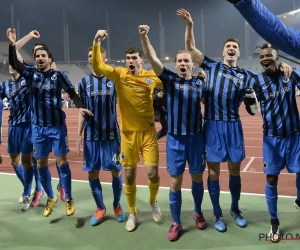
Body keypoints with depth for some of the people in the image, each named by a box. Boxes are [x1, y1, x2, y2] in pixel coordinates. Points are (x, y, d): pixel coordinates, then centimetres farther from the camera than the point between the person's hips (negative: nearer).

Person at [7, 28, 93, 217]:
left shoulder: (58, 75, -5)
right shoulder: (31, 74, 4)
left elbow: (72, 93, -9)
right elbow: (14, 63, -6)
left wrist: (80, 107, -26)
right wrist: (12, 44, -18)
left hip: (57, 126, -4)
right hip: (38, 127, 4)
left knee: (62, 162, 0)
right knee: (41, 164, 10)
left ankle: (69, 200, 14)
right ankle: (51, 198, 28)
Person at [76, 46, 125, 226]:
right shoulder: (84, 82, 5)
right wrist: (79, 134, 3)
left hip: (112, 134, -2)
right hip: (91, 135, 2)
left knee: (116, 171, 6)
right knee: (92, 172, 7)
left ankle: (117, 206, 27)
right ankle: (100, 208, 25)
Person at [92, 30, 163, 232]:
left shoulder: (151, 77, 0)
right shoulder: (119, 74, -1)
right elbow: (98, 66, -11)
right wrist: (97, 43, -22)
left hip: (148, 132, 0)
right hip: (128, 133, 1)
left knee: (153, 173, -3)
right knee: (129, 175, 8)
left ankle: (153, 202, 31)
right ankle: (132, 213, 29)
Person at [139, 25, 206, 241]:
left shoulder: (201, 84, 2)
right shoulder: (169, 79, -1)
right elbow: (153, 60, -14)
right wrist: (144, 37, -26)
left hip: (196, 137, 1)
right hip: (175, 138, -1)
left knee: (197, 177, 14)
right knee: (176, 181, 5)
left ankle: (198, 212, 39)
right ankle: (176, 223, 21)